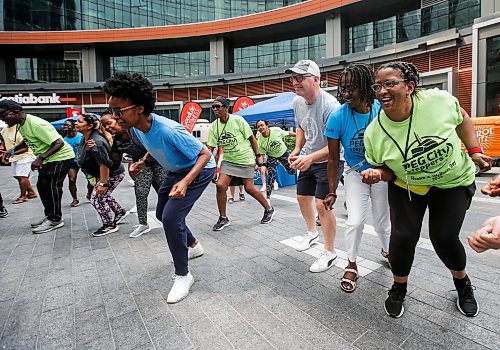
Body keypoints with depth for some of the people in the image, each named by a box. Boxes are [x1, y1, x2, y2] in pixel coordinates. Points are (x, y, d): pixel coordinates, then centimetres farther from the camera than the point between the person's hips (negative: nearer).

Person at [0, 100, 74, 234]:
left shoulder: (35, 124, -26)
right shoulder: (21, 124, 4)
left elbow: (59, 143, -29)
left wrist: (41, 158, -33)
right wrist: (13, 150, 6)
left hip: (61, 156, -10)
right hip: (48, 158, 10)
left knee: (52, 186, -8)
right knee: (42, 186, 14)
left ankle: (55, 220, 2)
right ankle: (49, 216, 25)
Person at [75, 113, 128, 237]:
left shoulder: (96, 142, -30)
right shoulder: (85, 139, 1)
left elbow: (104, 164, -33)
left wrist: (102, 184, -30)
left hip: (113, 174, -10)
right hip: (103, 173, 10)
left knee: (97, 198, -4)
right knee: (103, 195, 23)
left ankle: (109, 225, 12)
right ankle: (121, 212, 40)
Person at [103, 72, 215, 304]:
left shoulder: (168, 130, -36)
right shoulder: (137, 127, -10)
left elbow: (205, 154, -30)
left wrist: (185, 182, -42)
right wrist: (143, 162, -1)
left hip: (198, 170, -9)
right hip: (175, 171, 9)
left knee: (171, 217, -21)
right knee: (162, 213, 19)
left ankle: (183, 276, 0)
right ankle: (193, 245, 43)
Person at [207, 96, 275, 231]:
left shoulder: (237, 120, -14)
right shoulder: (214, 126, -1)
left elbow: (251, 138, -7)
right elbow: (211, 148, 1)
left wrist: (258, 155, -5)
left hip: (245, 159, -4)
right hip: (228, 160, 4)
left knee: (249, 188, -3)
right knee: (220, 185, -10)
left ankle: (269, 210, 23)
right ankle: (223, 219, 9)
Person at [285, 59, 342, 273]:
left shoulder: (329, 105, -28)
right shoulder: (297, 102, -4)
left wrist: (310, 158, -38)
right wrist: (297, 149, 0)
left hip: (329, 161, -8)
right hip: (307, 159, 8)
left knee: (321, 204, -14)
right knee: (302, 197, 17)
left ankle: (330, 253, 6)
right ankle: (312, 233, 45)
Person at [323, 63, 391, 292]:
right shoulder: (338, 117, -20)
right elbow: (333, 158, -13)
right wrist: (332, 192, -10)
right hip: (355, 174, -1)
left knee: (382, 222, 12)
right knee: (355, 221, -9)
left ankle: (387, 250, 45)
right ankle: (351, 266, 14)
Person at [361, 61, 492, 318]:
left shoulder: (438, 100, -22)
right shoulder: (374, 133, -21)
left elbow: (461, 118, 1)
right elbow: (385, 169, -6)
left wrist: (474, 151, -5)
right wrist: (377, 173, -28)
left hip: (454, 181, 0)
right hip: (406, 187, 0)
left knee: (444, 238, -5)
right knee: (403, 236, -12)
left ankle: (462, 283, 31)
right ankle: (399, 287, 18)